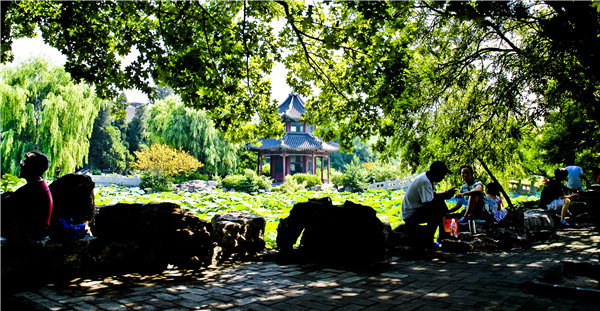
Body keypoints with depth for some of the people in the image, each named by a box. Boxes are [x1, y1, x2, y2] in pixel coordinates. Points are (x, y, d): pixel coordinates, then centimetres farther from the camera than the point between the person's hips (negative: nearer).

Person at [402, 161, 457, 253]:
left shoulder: (428, 178, 6)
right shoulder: (425, 182, -24)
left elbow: (433, 195, 16)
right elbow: (429, 203, -27)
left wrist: (445, 194, -1)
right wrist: (445, 196, -17)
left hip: (416, 209, 10)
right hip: (410, 215, -10)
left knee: (442, 207, 11)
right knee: (438, 211, -24)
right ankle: (428, 242, -15)